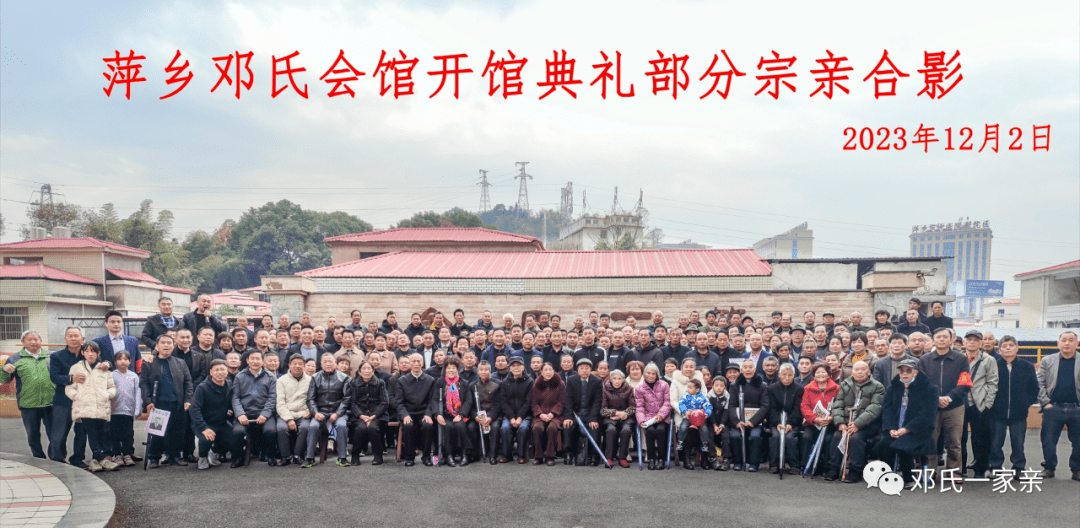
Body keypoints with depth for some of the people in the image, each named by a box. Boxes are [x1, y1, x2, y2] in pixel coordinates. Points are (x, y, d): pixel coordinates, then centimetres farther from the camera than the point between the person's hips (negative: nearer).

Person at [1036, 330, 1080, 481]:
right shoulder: (1047, 361, 6)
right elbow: (1040, 383, 3)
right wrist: (1045, 402, -5)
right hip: (1053, 408, 0)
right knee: (1048, 440, 4)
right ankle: (1049, 467, 19)